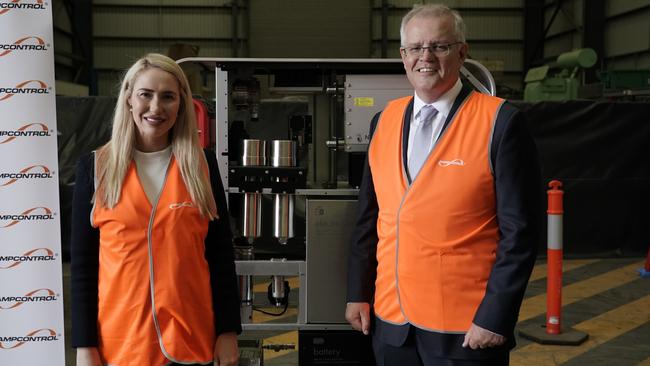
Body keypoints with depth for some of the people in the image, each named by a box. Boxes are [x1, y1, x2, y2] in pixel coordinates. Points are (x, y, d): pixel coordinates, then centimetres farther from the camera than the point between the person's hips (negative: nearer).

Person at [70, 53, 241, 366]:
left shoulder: (202, 165, 1)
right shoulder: (96, 167, -1)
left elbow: (221, 253, 2)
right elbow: (83, 262, 0)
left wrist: (228, 331, -1)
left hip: (193, 338, 1)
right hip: (120, 340, 0)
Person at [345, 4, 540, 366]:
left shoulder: (500, 123, -11)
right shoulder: (384, 121, 5)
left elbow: (519, 230, -11)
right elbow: (370, 217, 10)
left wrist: (494, 318, -14)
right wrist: (358, 293, 9)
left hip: (467, 328, -5)